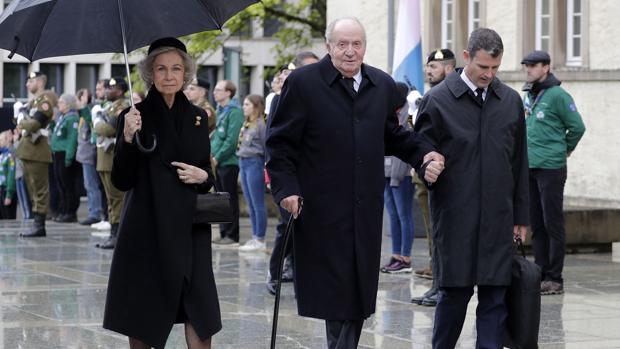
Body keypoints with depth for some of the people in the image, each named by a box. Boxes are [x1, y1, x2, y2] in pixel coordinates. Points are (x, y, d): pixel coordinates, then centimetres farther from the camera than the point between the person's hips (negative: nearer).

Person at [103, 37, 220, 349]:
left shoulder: (197, 118, 9)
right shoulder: (134, 117, -2)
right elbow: (122, 181, -7)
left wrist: (202, 176, -4)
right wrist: (128, 138, -22)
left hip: (189, 226, 3)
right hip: (147, 228, -3)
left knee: (200, 318, -6)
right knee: (141, 318, 1)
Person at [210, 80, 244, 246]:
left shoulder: (234, 111, -11)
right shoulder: (220, 110, 15)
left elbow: (232, 139, -18)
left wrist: (218, 157, -17)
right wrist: (211, 154, 4)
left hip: (228, 162, -8)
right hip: (218, 163, 8)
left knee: (230, 200, -3)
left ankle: (232, 236, 2)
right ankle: (224, 233, 17)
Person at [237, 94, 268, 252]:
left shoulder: (261, 124, -10)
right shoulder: (246, 124, 15)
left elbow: (266, 146, -11)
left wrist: (267, 168, -13)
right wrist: (241, 161, 14)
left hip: (255, 163, -9)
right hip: (243, 163, 9)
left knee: (258, 204, -4)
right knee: (250, 204, 12)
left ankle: (260, 240, 0)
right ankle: (255, 237, 17)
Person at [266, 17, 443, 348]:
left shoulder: (383, 85, 10)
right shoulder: (303, 82, -5)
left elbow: (392, 134, 21)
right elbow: (280, 142, -4)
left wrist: (423, 152, 3)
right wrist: (286, 188, -13)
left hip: (366, 208, 5)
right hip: (322, 207, -5)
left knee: (359, 290, 8)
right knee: (333, 289, -2)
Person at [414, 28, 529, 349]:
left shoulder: (510, 101, 8)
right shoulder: (438, 100, -3)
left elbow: (519, 163, 12)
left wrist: (520, 216, 12)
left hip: (498, 220, 3)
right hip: (455, 217, -3)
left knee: (494, 297, 2)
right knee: (454, 293, 3)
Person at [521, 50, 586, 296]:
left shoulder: (557, 95, -9)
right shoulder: (527, 96, 13)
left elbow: (577, 127, -6)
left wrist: (563, 149, 5)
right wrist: (527, 152, 15)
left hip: (550, 168, -7)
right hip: (528, 167, 7)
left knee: (553, 224, -4)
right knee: (536, 225, 11)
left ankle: (554, 278, -1)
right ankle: (540, 274, 17)